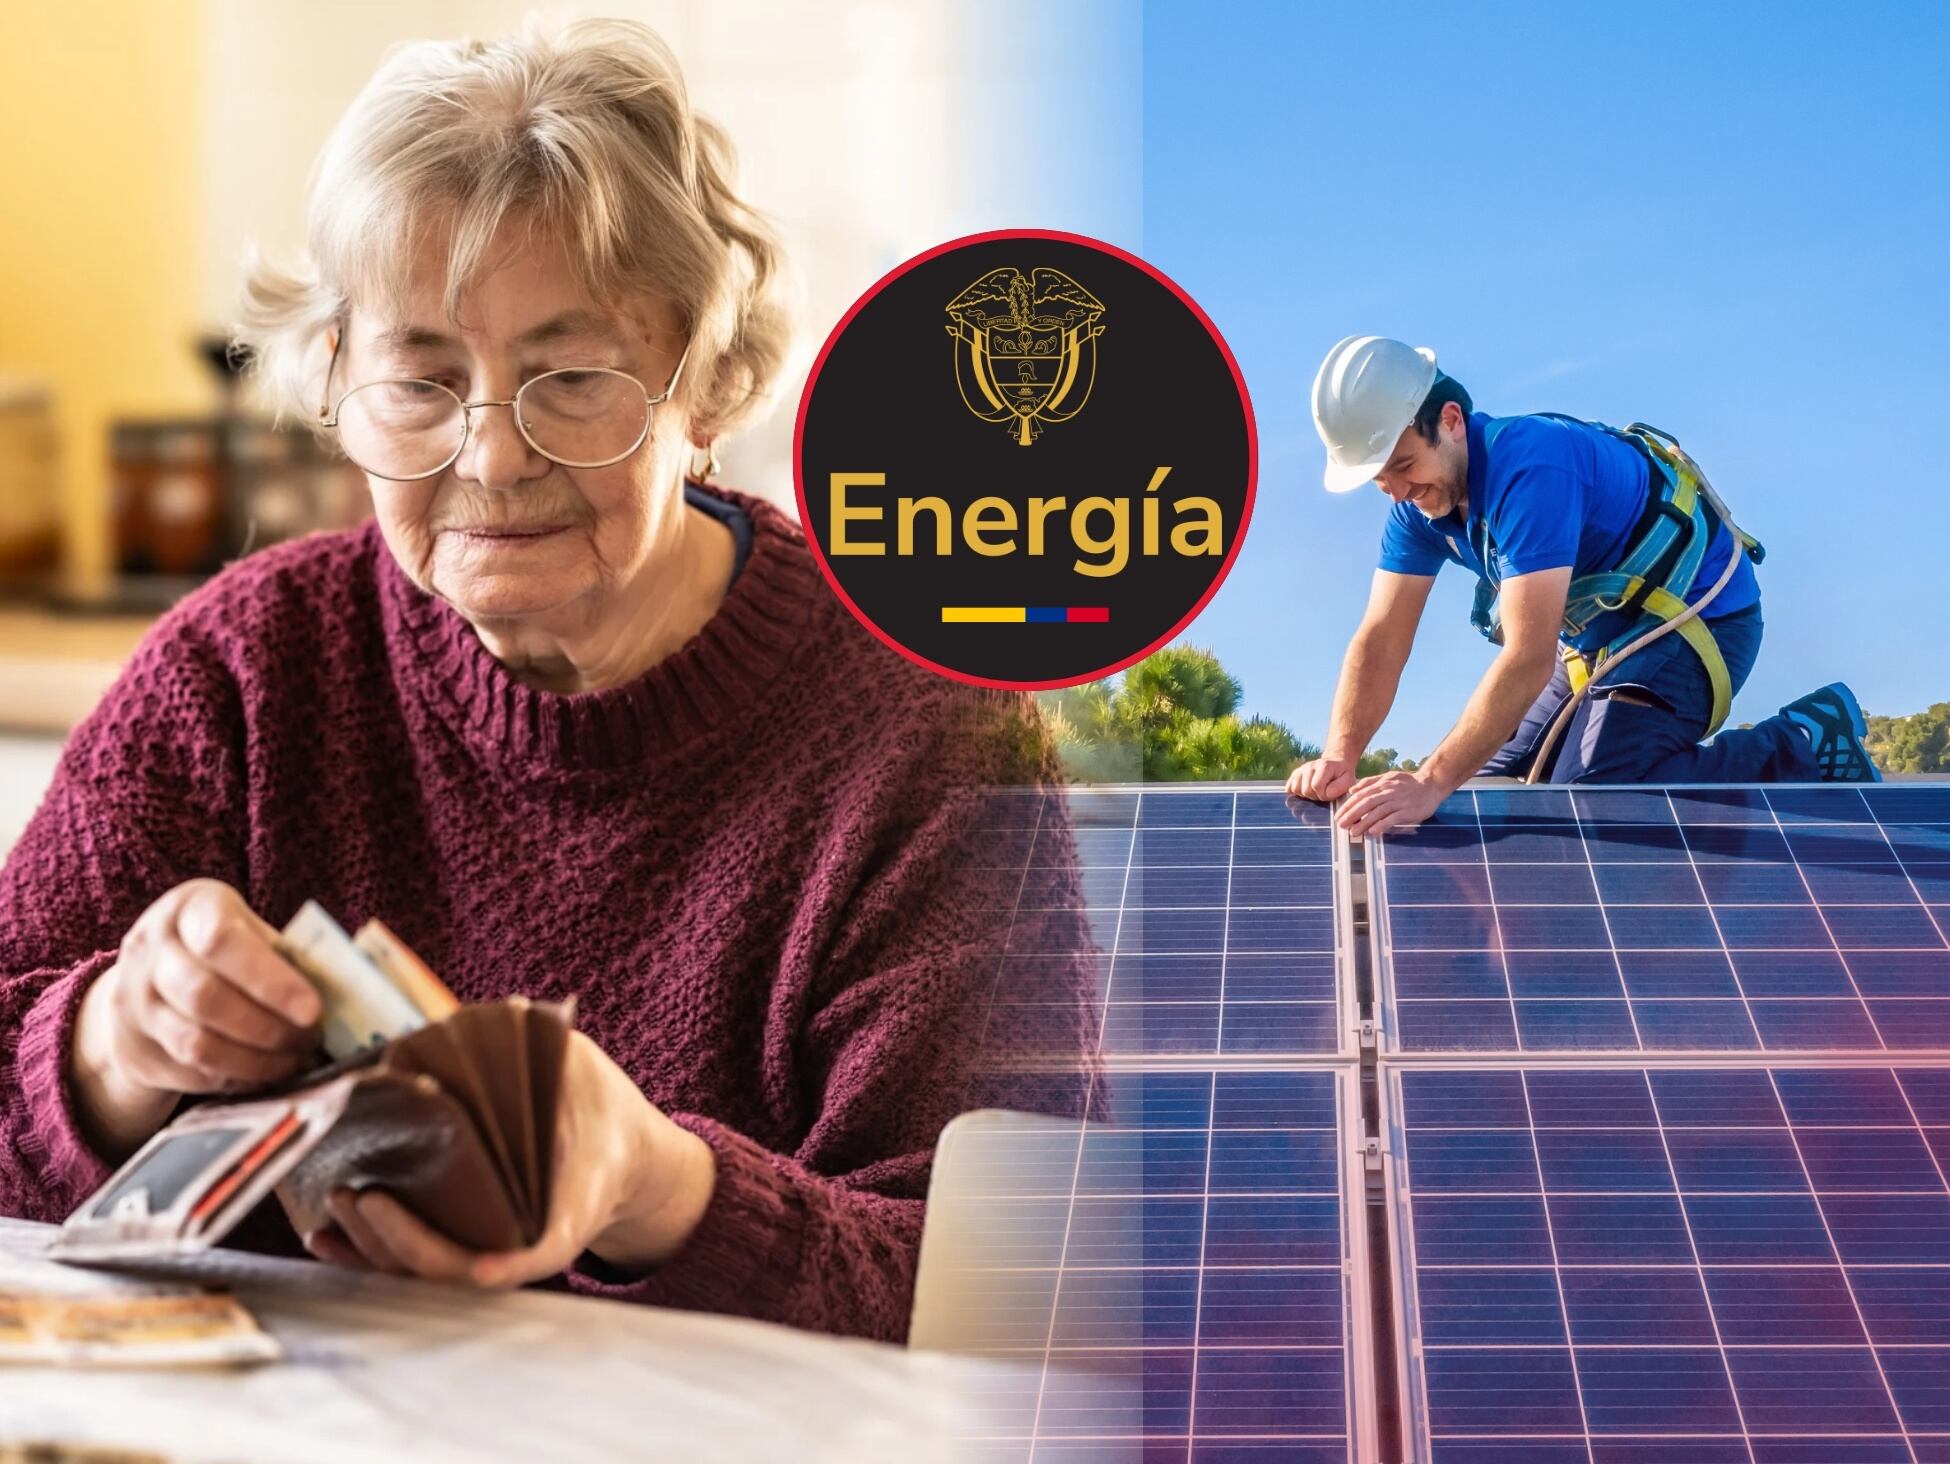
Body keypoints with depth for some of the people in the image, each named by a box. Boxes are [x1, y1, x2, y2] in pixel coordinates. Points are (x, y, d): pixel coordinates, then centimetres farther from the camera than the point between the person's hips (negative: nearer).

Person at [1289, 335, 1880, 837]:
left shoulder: (1530, 470, -33)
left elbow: (1529, 659, -38)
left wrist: (1430, 784, -41)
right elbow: (1381, 642, -6)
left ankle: (1806, 744, -8)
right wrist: (1339, 757, -23)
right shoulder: (1420, 498, -5)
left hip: (1696, 620, -9)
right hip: (1601, 634, 9)